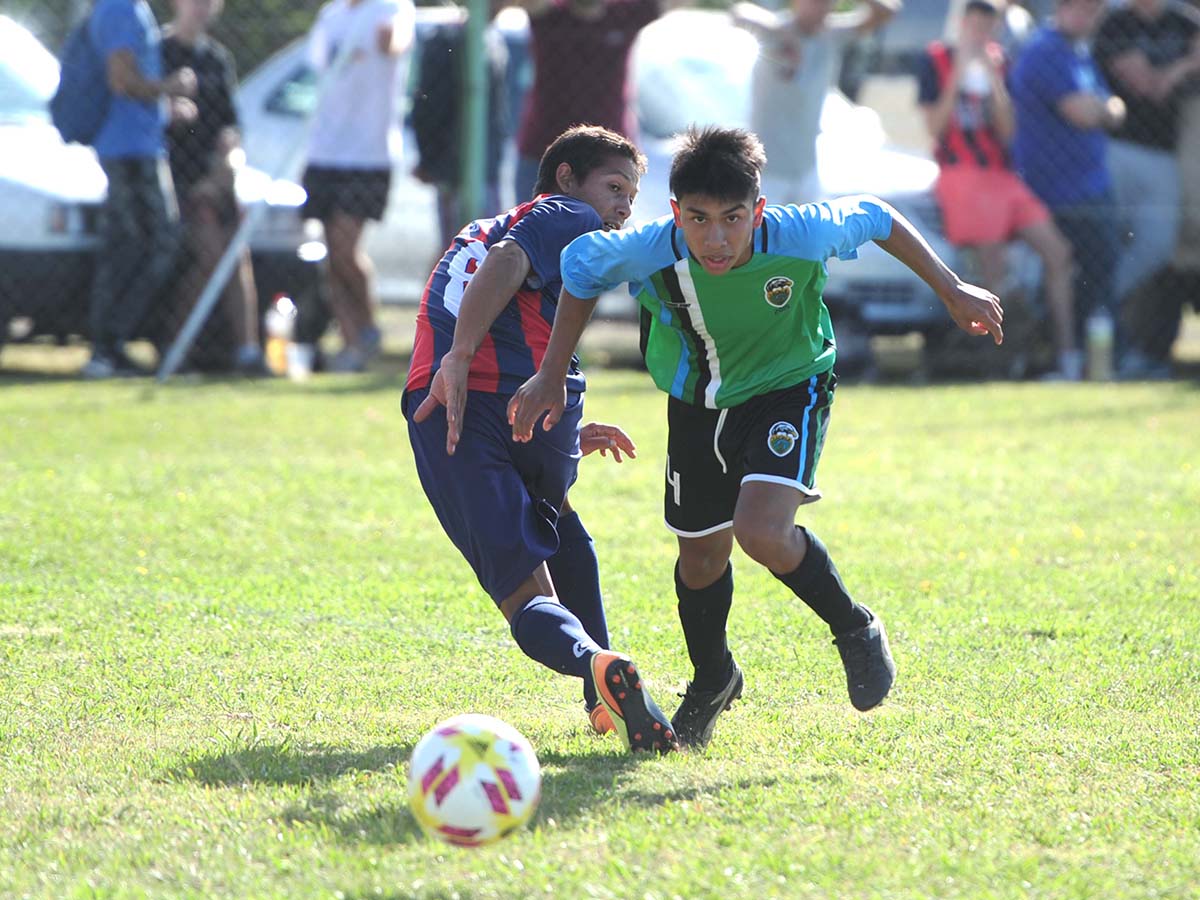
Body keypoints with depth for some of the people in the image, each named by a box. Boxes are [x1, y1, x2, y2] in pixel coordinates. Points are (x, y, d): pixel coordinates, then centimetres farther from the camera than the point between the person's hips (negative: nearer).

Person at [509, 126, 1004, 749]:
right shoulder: (652, 253, -30)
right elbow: (580, 267, -7)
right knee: (700, 558, 15)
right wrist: (552, 377, -5)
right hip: (697, 407, 3)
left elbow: (872, 219, -11)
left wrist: (951, 289, -4)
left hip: (787, 391, -3)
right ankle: (712, 682, 46)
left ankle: (855, 631, 3)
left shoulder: (799, 237, -32)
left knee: (763, 532, -26)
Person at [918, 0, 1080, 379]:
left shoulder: (996, 60, 15)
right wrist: (957, 78, -13)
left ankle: (1068, 355, -2)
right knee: (993, 268, -18)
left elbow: (1007, 130, 7)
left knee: (1057, 251, -3)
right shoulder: (936, 61, 1)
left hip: (1002, 175, 6)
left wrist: (994, 80, -5)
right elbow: (936, 129, -7)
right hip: (962, 174, -6)